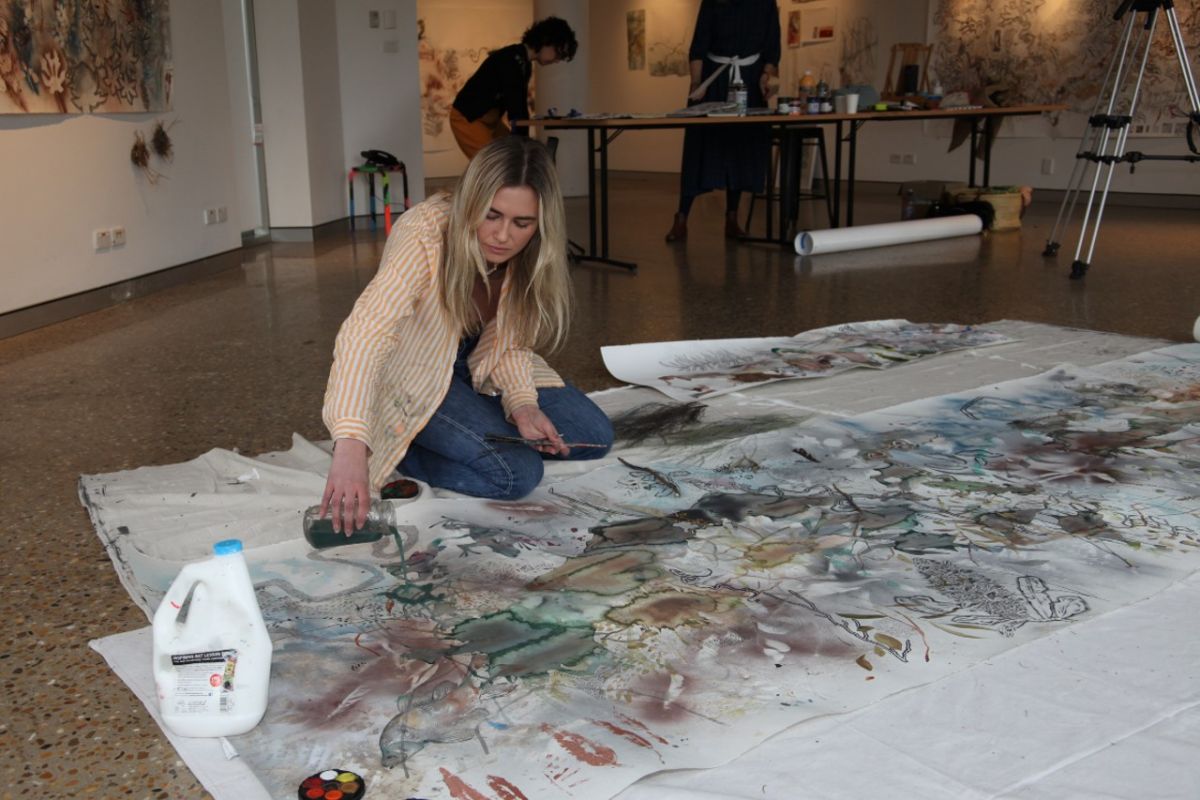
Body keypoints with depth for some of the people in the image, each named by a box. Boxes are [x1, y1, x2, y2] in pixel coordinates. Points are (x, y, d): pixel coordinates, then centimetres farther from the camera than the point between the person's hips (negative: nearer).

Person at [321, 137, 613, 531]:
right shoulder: (424, 235, -34)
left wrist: (522, 403, -23)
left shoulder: (531, 253, -16)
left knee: (594, 436, -2)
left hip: (479, 367, 7)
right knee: (518, 473, -24)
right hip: (414, 379, -6)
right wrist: (351, 446, -60)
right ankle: (401, 450, 0)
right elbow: (364, 334, -47)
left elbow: (512, 340, -3)